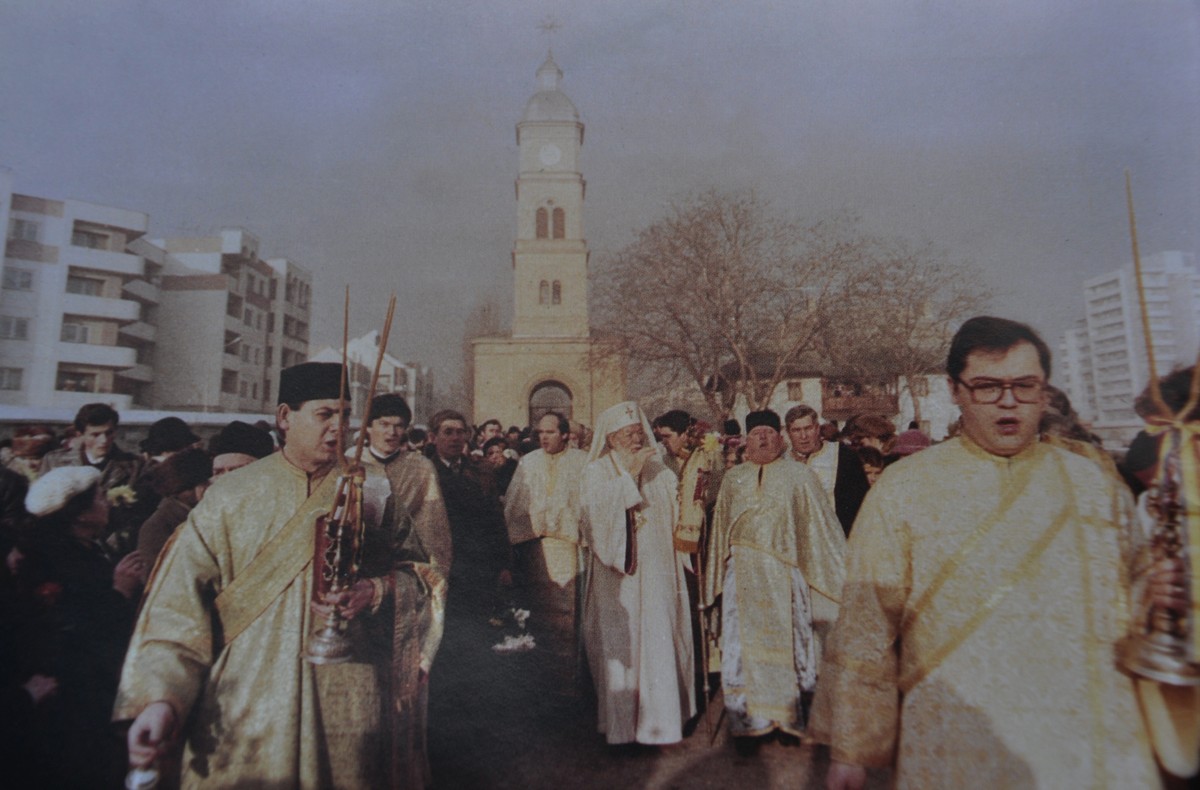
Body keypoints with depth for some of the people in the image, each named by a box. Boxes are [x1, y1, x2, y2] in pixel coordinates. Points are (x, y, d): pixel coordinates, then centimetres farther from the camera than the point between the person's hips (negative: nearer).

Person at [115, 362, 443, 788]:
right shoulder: (230, 496, -1)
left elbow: (418, 569, 2)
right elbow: (181, 601, -5)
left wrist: (375, 591, -17)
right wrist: (161, 696, -15)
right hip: (246, 708, 0)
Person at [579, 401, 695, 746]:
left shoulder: (659, 471, 9)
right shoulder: (597, 470, 0)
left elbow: (675, 516, 13)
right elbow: (595, 507, -18)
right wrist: (629, 473, -19)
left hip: (655, 572, 3)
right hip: (616, 575, -2)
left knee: (658, 642, 3)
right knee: (618, 644, 1)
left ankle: (657, 716, 18)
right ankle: (621, 722, 17)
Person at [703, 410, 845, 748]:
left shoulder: (800, 476, 2)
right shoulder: (733, 479, 9)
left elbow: (820, 526, 3)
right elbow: (721, 529, 14)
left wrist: (838, 572, 1)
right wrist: (719, 576, 14)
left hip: (785, 575, -2)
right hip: (743, 576, 2)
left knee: (785, 642, 6)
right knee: (745, 644, 4)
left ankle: (788, 717, 23)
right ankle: (749, 720, 17)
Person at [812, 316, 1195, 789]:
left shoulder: (1095, 485, 3)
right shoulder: (902, 489, -7)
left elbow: (1120, 611, 12)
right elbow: (864, 629, -8)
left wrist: (1157, 597, -8)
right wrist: (850, 750, -6)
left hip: (1096, 748, 3)